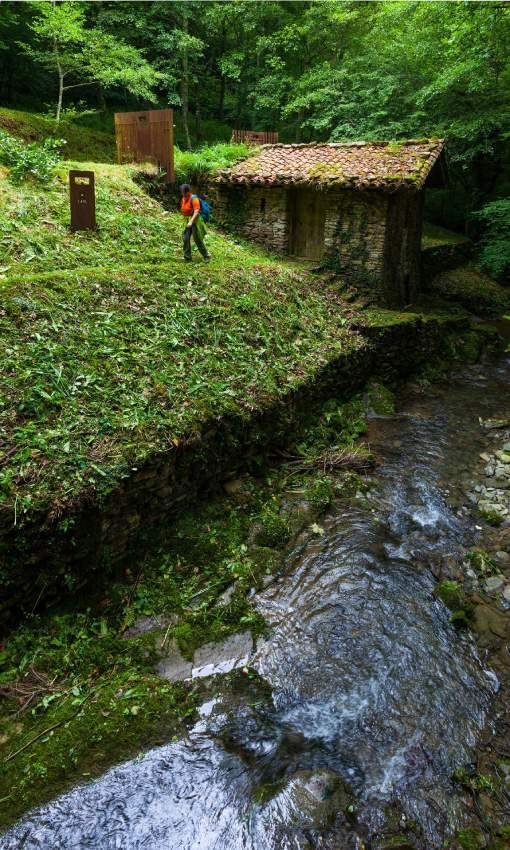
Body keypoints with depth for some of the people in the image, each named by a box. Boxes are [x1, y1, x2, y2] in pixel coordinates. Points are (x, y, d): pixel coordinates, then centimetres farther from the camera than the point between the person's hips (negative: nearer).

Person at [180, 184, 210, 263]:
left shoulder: (193, 198, -16)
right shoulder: (183, 199, 8)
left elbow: (196, 211, -24)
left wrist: (191, 221, -32)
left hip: (195, 220, -7)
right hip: (187, 221, 7)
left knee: (198, 240, -2)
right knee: (185, 238, 1)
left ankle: (206, 256, 13)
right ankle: (187, 258, 8)